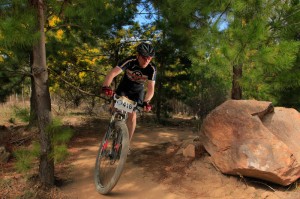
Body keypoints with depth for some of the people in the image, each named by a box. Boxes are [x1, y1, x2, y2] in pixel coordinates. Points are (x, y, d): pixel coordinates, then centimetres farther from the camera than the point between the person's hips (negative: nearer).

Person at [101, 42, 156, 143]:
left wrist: (146, 101, -49)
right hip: (124, 87, 0)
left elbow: (150, 88, -30)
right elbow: (112, 73, -42)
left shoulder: (152, 69, -28)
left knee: (132, 115, -8)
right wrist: (106, 86, -60)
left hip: (137, 91, 0)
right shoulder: (130, 61, -32)